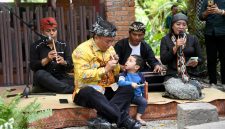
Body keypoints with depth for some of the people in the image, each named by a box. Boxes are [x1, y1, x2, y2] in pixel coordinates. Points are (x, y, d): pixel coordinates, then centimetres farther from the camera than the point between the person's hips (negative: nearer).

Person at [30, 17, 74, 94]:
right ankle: (70, 89, -40)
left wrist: (64, 63, -17)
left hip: (61, 78, 1)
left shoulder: (63, 45, 12)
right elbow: (32, 66, -5)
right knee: (40, 74, -35)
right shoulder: (36, 46, 5)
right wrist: (47, 59, -18)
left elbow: (70, 66, 5)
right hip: (45, 80, -1)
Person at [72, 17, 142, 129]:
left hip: (107, 90, 6)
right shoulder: (82, 50, -12)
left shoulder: (109, 48, 10)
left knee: (128, 88, -18)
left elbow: (116, 73, 16)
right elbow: (83, 76, -23)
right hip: (88, 91, -6)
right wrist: (105, 69, -22)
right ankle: (123, 119, -31)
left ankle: (103, 118, -31)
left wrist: (115, 65, -6)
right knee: (91, 93, -39)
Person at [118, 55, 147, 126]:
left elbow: (143, 87, 15)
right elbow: (120, 82, -26)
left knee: (144, 101, -20)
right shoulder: (124, 74, -7)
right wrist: (131, 83, -35)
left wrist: (143, 95, 10)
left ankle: (138, 117, -7)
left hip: (137, 96, 3)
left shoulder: (140, 75, 3)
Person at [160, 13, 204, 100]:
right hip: (173, 77, -2)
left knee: (193, 91, -32)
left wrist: (196, 62, -9)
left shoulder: (193, 39, 10)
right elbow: (163, 60, -4)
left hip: (191, 76, 2)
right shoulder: (165, 40, 6)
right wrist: (175, 48, -14)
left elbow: (200, 59, 15)